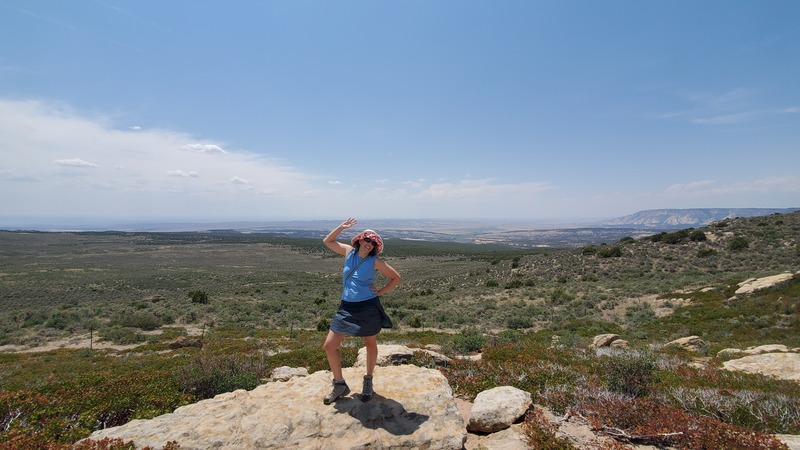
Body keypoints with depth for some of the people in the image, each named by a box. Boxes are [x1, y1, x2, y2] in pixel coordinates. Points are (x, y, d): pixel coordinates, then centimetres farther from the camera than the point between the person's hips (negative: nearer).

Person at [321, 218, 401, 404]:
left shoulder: (375, 261, -7)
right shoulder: (349, 251, 3)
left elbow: (396, 278, 0)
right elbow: (327, 241, 13)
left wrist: (381, 292, -6)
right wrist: (341, 227, 2)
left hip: (368, 308, -3)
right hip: (347, 308, 4)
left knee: (370, 344, 13)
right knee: (329, 346, 1)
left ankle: (368, 381, 37)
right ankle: (340, 385, 19)